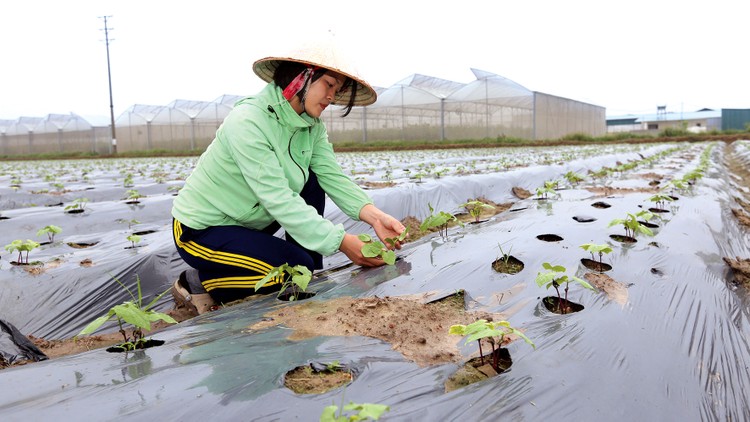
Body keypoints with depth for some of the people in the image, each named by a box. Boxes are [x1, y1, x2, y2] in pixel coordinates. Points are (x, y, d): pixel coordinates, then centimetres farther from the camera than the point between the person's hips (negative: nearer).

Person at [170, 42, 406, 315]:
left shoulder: (312, 127, -3)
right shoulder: (248, 121, -28)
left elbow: (333, 176, -12)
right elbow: (277, 198, -34)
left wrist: (375, 216, -28)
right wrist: (342, 241, -37)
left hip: (248, 221, 8)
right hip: (201, 229, -8)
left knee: (312, 183, -6)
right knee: (298, 267, -19)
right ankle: (198, 283, -1)